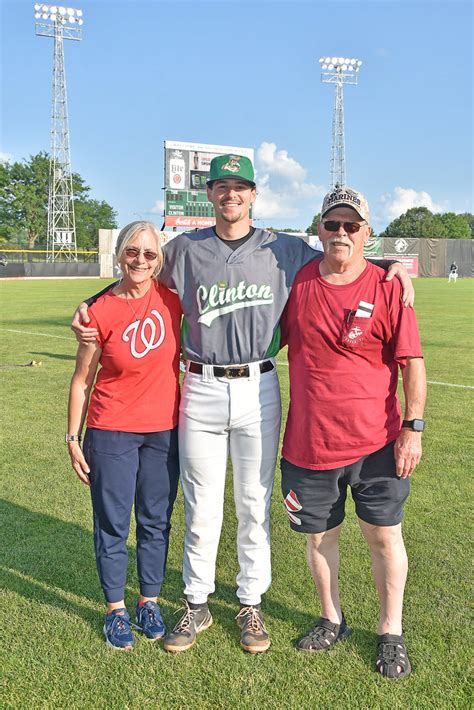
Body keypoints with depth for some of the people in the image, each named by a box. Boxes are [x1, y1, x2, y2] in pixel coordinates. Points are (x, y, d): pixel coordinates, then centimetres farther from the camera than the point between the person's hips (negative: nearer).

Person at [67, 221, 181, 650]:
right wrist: (74, 439, -2)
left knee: (156, 522, 14)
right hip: (112, 433, -2)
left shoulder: (170, 297, -5)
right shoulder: (100, 313, -10)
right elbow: (81, 381, -3)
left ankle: (150, 601, 33)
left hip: (164, 430, 3)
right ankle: (116, 609, 27)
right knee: (112, 524, 8)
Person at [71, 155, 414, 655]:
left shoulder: (285, 250, 5)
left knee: (255, 505, 10)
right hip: (201, 390, 0)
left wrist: (395, 268, -2)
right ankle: (197, 605, 26)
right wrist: (90, 309, 3)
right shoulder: (185, 249, 6)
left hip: (259, 390, 0)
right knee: (201, 508, 8)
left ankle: (251, 604, 27)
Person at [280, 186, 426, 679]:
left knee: (384, 536, 9)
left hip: (374, 443, -2)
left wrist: (413, 427, -8)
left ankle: (391, 632, 30)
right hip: (307, 442, 2)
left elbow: (412, 363, -4)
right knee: (319, 534, 16)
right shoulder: (297, 282, 1)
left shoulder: (388, 287, -6)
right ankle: (331, 620, 38)